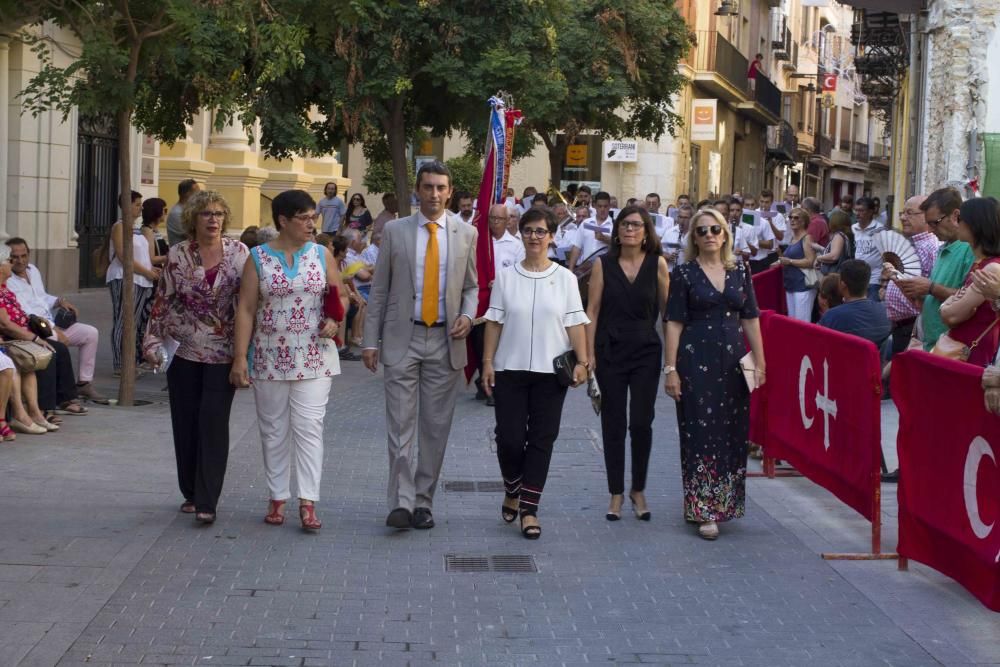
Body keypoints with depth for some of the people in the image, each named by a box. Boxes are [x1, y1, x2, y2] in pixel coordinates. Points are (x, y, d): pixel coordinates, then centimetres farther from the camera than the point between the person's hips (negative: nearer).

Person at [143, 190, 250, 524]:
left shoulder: (238, 253, -3)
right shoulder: (177, 255, 0)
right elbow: (163, 300, 5)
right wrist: (153, 341, 1)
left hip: (223, 354, -2)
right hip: (184, 352, 2)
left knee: (213, 422, -8)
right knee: (185, 424, 7)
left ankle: (207, 501, -6)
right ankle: (191, 493, 22)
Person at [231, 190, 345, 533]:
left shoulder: (322, 255, 6)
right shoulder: (258, 258, 1)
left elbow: (340, 297, 13)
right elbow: (246, 309, -1)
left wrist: (334, 320, -10)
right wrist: (239, 358, -7)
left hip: (313, 356, 0)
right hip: (270, 357, 0)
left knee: (309, 426, -7)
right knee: (274, 429, 6)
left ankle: (308, 502, -7)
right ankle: (277, 497, 17)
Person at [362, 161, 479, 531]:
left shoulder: (466, 233, 6)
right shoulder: (394, 231, 3)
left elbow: (472, 286, 13)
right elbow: (379, 290, 5)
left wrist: (467, 315, -8)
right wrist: (371, 340, 0)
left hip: (446, 340, 1)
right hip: (402, 338, -1)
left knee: (436, 426, 5)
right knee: (400, 424, -6)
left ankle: (423, 501, 14)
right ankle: (401, 502, -6)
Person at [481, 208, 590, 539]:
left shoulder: (564, 278, 3)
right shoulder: (505, 276, 4)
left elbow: (575, 323, 0)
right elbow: (494, 322, 5)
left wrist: (582, 361, -9)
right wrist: (488, 361, 0)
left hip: (550, 371, 0)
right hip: (510, 369, 0)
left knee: (541, 440, 1)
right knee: (509, 438, -4)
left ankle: (529, 510, 7)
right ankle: (512, 492, 24)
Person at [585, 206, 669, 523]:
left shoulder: (657, 264, 0)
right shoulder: (603, 265, 1)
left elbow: (667, 309, 4)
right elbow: (592, 310, 0)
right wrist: (589, 354, -4)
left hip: (646, 353, 0)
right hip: (610, 352, 0)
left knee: (641, 423, -2)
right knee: (613, 424, 4)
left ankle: (638, 490, 16)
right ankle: (616, 494, 15)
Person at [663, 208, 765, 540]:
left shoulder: (740, 273, 9)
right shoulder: (684, 274, -1)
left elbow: (751, 321, 12)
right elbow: (673, 323, -3)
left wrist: (760, 363, 7)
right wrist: (670, 368, -9)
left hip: (733, 363, 4)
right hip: (697, 362, -4)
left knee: (732, 432, 7)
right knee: (702, 433, -4)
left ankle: (724, 503, 20)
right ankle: (705, 511, -1)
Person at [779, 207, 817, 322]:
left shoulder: (807, 238, -9)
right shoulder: (792, 238, 16)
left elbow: (810, 262, -19)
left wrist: (789, 261, -15)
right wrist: (782, 261, 16)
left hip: (804, 285, -9)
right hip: (790, 285, 9)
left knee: (802, 322, -10)